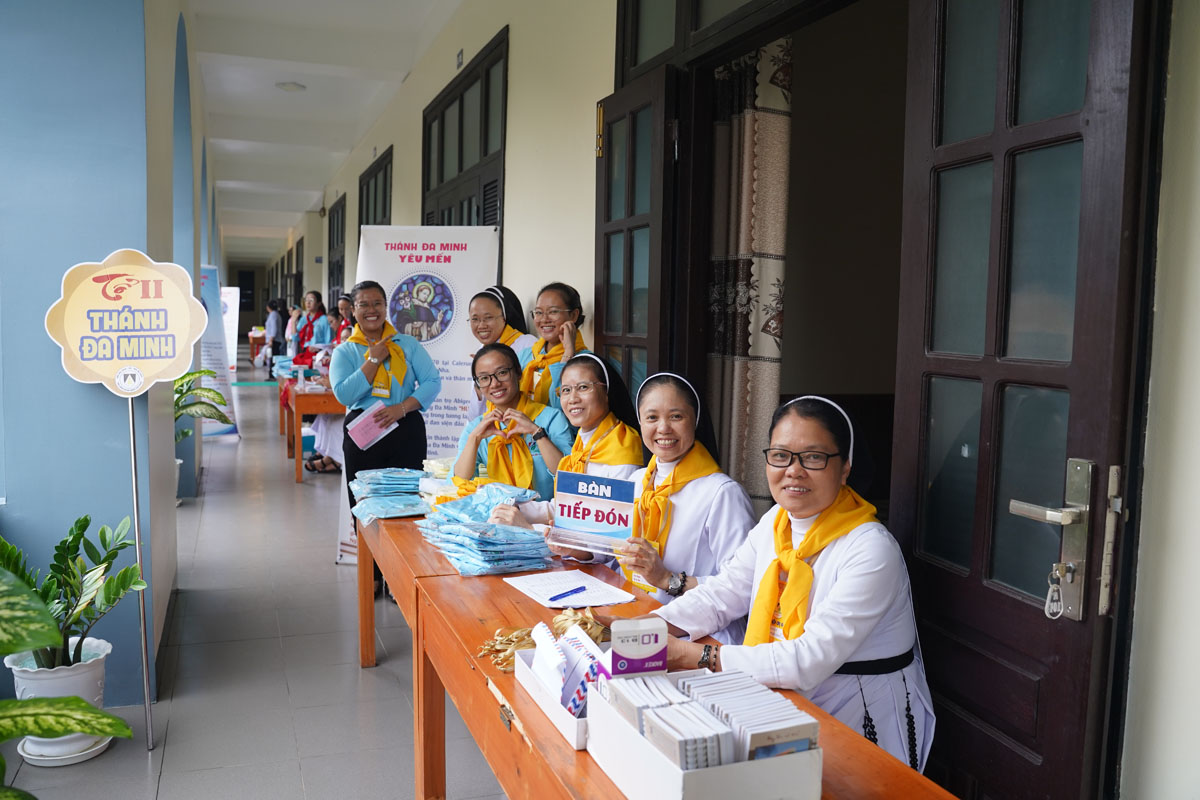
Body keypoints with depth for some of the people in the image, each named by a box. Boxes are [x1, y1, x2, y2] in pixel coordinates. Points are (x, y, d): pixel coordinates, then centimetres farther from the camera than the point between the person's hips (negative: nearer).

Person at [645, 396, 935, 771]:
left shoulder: (872, 550, -22)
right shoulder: (775, 521, 4)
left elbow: (812, 659, -27)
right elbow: (723, 592, 2)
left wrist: (698, 656, -29)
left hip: (863, 724, -6)